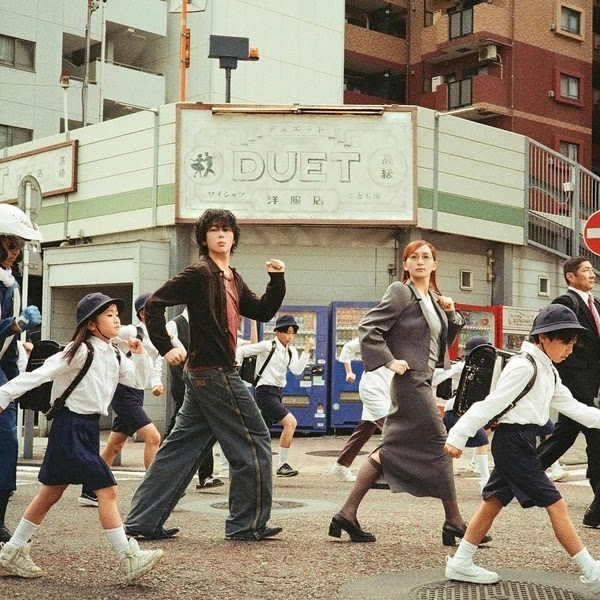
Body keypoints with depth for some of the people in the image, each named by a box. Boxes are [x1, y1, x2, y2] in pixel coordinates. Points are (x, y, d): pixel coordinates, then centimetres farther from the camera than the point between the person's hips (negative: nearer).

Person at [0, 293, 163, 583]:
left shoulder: (114, 356, 11)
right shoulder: (82, 351, -13)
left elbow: (138, 381, 16)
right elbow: (42, 373, -15)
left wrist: (139, 354, 2)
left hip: (89, 427, 9)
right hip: (70, 426, -9)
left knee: (51, 493, 15)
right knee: (106, 489, -12)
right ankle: (129, 559, -11)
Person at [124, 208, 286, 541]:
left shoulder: (232, 279, 15)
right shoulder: (199, 273, -11)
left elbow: (263, 312, 16)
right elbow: (154, 304, -15)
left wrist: (277, 280, 3)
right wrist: (166, 347, -17)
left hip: (204, 375, 9)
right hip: (215, 373, -9)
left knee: (181, 447, 10)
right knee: (253, 441, -1)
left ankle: (142, 521, 14)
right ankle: (247, 524, 8)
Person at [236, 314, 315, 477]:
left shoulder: (291, 351, 9)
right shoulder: (267, 346, -9)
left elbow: (297, 370, -7)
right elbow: (241, 351, -6)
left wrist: (307, 350, -14)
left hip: (277, 393, 8)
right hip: (265, 392, -8)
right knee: (290, 422, -20)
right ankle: (283, 465, -13)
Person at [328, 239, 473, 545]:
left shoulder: (434, 299, 16)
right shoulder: (401, 292, -8)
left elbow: (443, 341, 23)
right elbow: (368, 328, -14)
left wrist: (451, 314, 8)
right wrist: (390, 361, -17)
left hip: (423, 381, 9)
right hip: (411, 380, -9)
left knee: (391, 449, 7)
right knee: (439, 444, -2)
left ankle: (347, 515, 9)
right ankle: (454, 523, 8)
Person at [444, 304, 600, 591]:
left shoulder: (548, 371, 15)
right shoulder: (524, 366, -16)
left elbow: (571, 406, 17)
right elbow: (491, 404, -18)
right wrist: (458, 436, -17)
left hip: (520, 442, 10)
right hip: (513, 441, -10)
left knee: (494, 501, 12)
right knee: (555, 504, -7)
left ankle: (461, 563, 19)